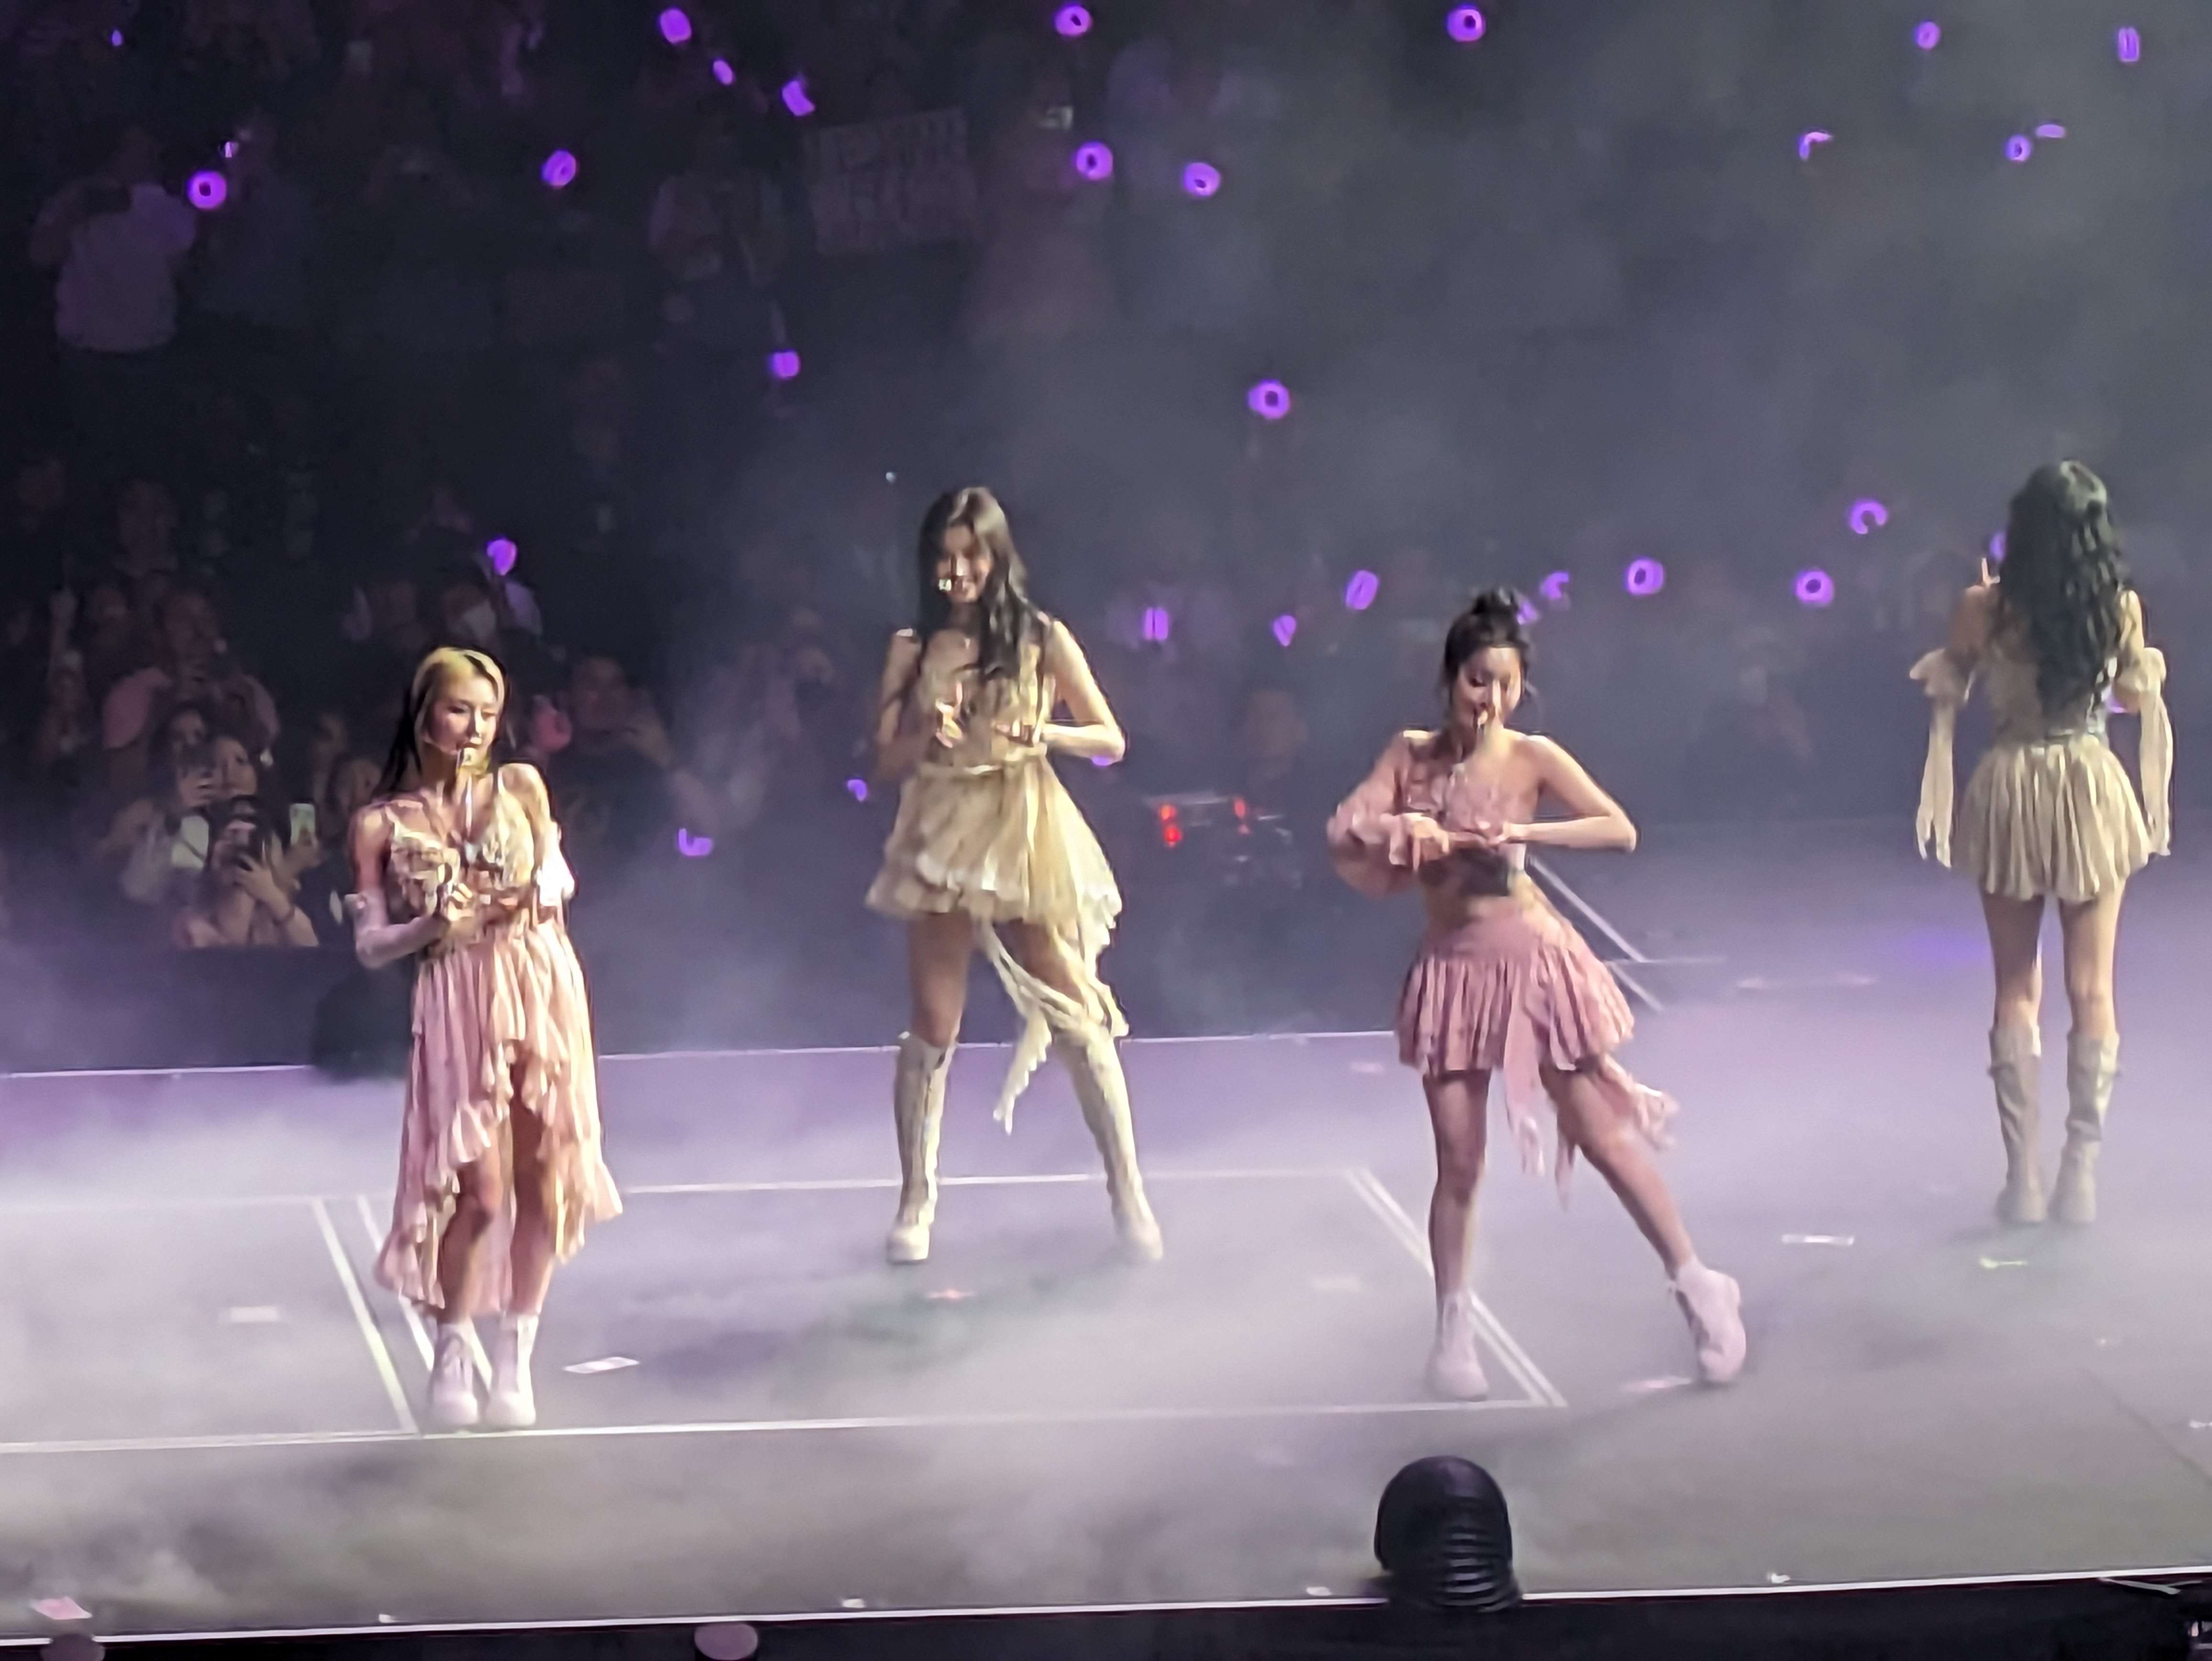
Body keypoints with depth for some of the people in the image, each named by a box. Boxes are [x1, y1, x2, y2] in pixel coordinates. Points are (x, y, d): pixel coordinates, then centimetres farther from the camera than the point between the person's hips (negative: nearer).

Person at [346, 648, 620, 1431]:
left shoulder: (520, 788, 8)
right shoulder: (383, 826, 2)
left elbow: (559, 881, 6)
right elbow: (370, 946, 1)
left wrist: (536, 893, -16)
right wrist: (431, 927, -17)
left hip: (544, 994, 3)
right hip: (460, 1006, -2)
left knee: (544, 1183, 2)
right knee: (479, 1193, -8)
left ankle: (516, 1358, 15)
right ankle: (451, 1360, 10)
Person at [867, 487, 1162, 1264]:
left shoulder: (1042, 639, 0)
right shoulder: (913, 649, 6)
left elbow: (1111, 739, 1)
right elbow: (887, 758, 4)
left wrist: (1044, 734, -18)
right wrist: (927, 737, -17)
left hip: (1027, 838, -1)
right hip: (942, 840, 2)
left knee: (1077, 1017, -3)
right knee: (932, 1028, 2)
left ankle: (1128, 1194, 2)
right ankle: (916, 1200, 12)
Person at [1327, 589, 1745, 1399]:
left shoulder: (1532, 757, -8)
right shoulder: (1410, 754, 1)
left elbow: (1621, 830, -17)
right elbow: (1343, 834, -4)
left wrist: (1523, 832, -28)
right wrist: (1399, 830, -24)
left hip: (1532, 959, -2)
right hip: (1452, 968, 2)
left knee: (1602, 1135, 3)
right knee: (1458, 1163, 3)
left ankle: (1699, 1287, 15)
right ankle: (1454, 1327, 17)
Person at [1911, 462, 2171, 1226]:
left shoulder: (1987, 608, -10)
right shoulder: (2120, 607, -9)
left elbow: (1947, 693, 4)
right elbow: (2137, 696, 6)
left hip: (2010, 793, 0)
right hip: (2090, 792, 0)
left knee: (2016, 987, 11)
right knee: (2092, 988, 8)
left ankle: (2023, 1176, 8)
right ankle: (2081, 1172, 5)